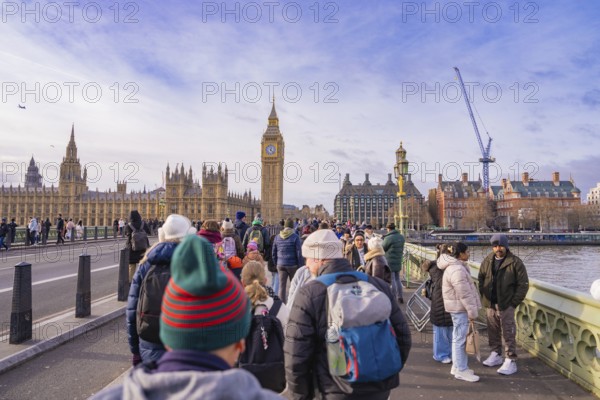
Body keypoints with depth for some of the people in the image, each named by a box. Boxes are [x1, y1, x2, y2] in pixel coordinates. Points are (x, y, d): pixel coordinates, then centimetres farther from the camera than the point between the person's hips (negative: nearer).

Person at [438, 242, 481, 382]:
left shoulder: (455, 266, 11)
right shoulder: (457, 270, -23)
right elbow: (464, 294, -23)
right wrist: (472, 311, -17)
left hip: (457, 307, 11)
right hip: (460, 308, -11)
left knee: (458, 337, 17)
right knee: (460, 338, -3)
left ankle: (457, 366, 28)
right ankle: (461, 370, 5)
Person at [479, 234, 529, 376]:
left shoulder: (515, 262, -10)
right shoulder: (487, 261, 5)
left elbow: (523, 284, -8)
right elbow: (481, 278, 16)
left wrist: (515, 302, -11)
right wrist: (484, 296, 7)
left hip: (506, 305, -5)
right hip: (490, 304, 5)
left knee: (508, 333, -3)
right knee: (493, 331, 15)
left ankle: (510, 361, 4)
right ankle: (496, 355, 30)